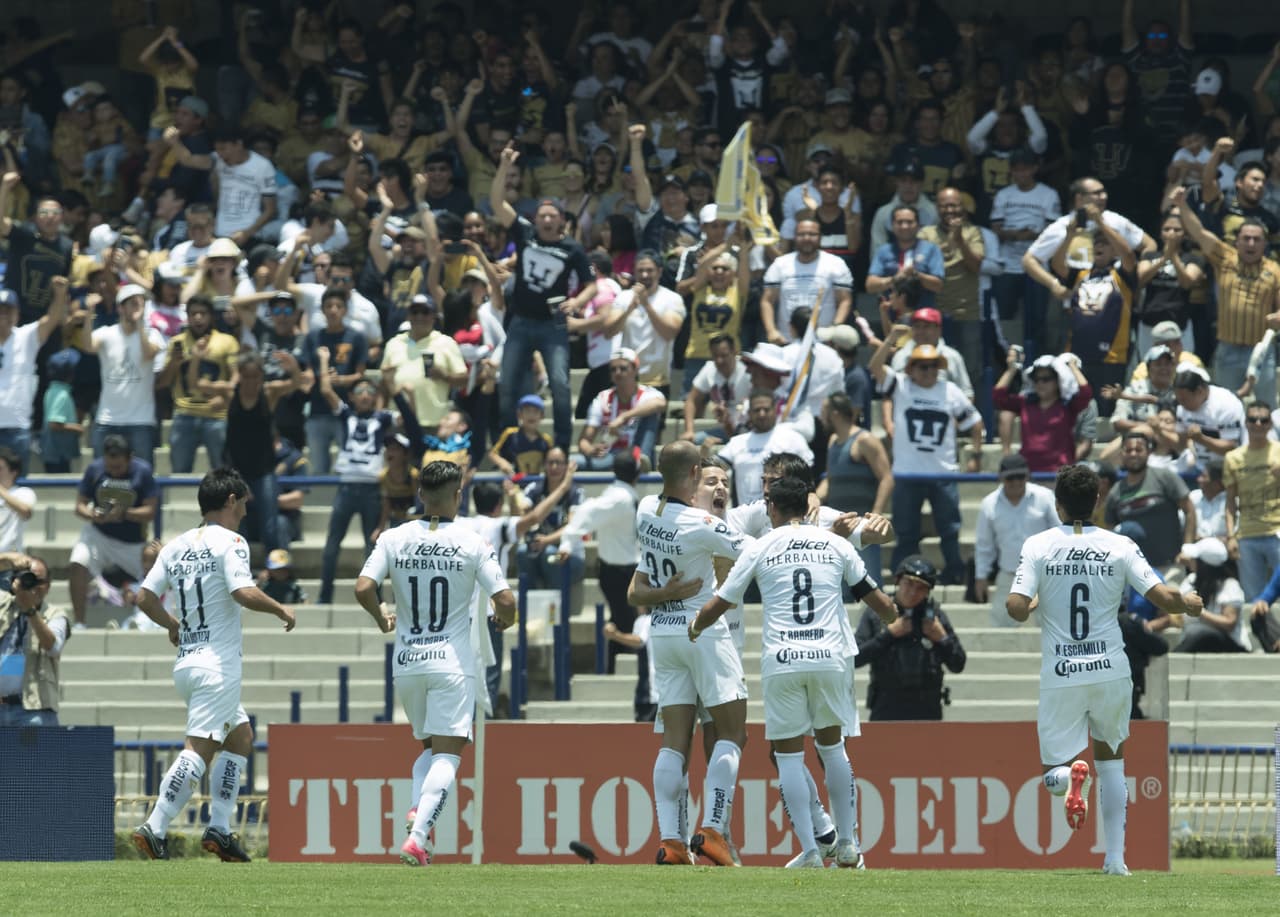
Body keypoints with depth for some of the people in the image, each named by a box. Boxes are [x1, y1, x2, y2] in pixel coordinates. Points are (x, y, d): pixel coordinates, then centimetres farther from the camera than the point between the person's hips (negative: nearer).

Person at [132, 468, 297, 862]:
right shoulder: (228, 541, -8)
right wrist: (282, 610, -5)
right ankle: (154, 829, -20)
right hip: (218, 663, -9)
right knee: (199, 750, -12)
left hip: (187, 663, 9)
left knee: (241, 735, 20)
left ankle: (219, 829, 13)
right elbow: (244, 592, -21)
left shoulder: (176, 545, 12)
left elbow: (145, 597, 10)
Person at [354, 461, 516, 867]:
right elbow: (505, 601, -10)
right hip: (452, 662, -3)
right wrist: (503, 619, 14)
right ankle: (418, 834, -22)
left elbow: (363, 589, -10)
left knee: (429, 748, 21)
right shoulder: (473, 544, -7)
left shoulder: (394, 539, -1)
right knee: (447, 755, -3)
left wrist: (381, 617, 11)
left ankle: (417, 814, -3)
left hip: (407, 662, 3)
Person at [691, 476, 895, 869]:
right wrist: (892, 616, 38)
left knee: (789, 755, 3)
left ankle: (809, 851, -4)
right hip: (830, 657, 2)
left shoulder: (760, 549, 5)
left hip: (781, 661, -2)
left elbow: (718, 605, 8)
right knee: (832, 746, 16)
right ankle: (848, 845, 14)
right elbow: (879, 603, 16)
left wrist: (695, 627, 29)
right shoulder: (836, 545, 10)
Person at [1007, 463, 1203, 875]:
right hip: (1111, 671, 1)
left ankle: (1071, 775, -29)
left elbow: (1015, 608, -13)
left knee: (1054, 772, 9)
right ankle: (1115, 857, 15)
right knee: (1111, 756, 23)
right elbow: (1161, 597, -8)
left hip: (1060, 675, -1)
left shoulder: (1038, 546, -4)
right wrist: (1188, 603, 15)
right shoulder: (1119, 546, -2)